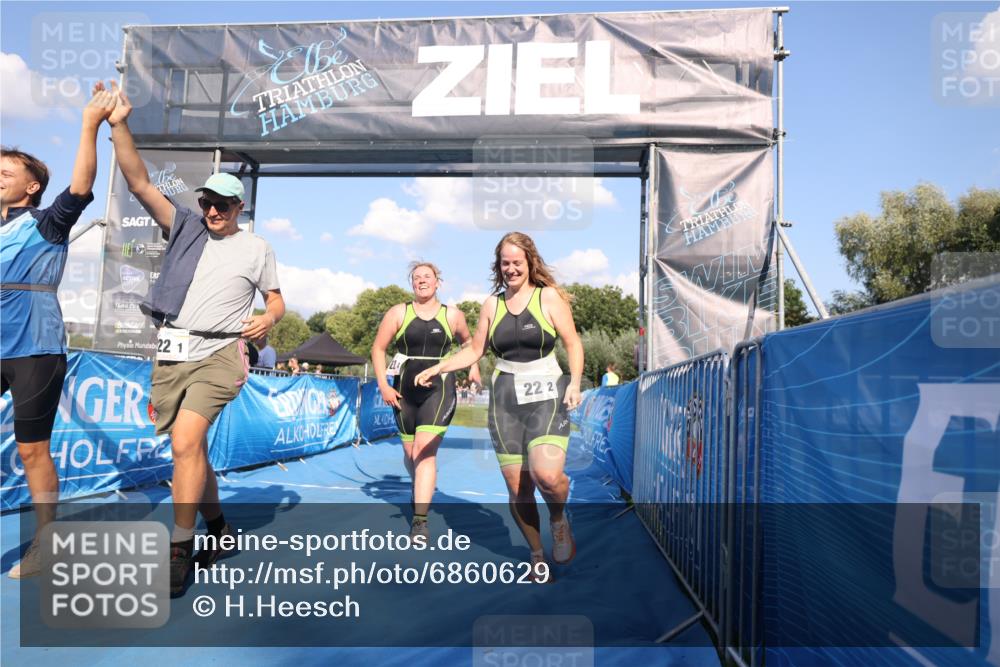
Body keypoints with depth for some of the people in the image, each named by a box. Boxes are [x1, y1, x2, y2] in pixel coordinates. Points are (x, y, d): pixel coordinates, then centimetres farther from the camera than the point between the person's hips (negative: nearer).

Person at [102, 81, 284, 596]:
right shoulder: (184, 226, 11)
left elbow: (276, 299, 14)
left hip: (218, 355, -4)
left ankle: (179, 550, -13)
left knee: (186, 443, -21)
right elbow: (139, 183, 1)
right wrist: (119, 125, -9)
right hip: (171, 355, 4)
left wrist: (268, 318, -9)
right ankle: (216, 527, 30)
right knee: (190, 449, 11)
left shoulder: (256, 248, 7)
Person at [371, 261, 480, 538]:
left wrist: (473, 366, 7)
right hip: (405, 390, 2)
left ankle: (420, 519, -16)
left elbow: (468, 341, 23)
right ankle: (421, 491, 45)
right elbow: (378, 348, 4)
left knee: (425, 450, -15)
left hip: (439, 389, -2)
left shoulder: (452, 315, 4)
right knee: (410, 452, 13)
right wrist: (383, 386, -5)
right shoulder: (399, 313, 2)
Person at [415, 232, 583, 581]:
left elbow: (573, 343, 1)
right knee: (517, 488, 2)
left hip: (546, 395, -3)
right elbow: (475, 350, 15)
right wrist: (438, 367, 4)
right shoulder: (491, 305, 11)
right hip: (505, 398, 3)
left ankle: (559, 519, 9)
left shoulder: (549, 297, 2)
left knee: (547, 473, -26)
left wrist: (574, 382, -13)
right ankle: (537, 555, 24)